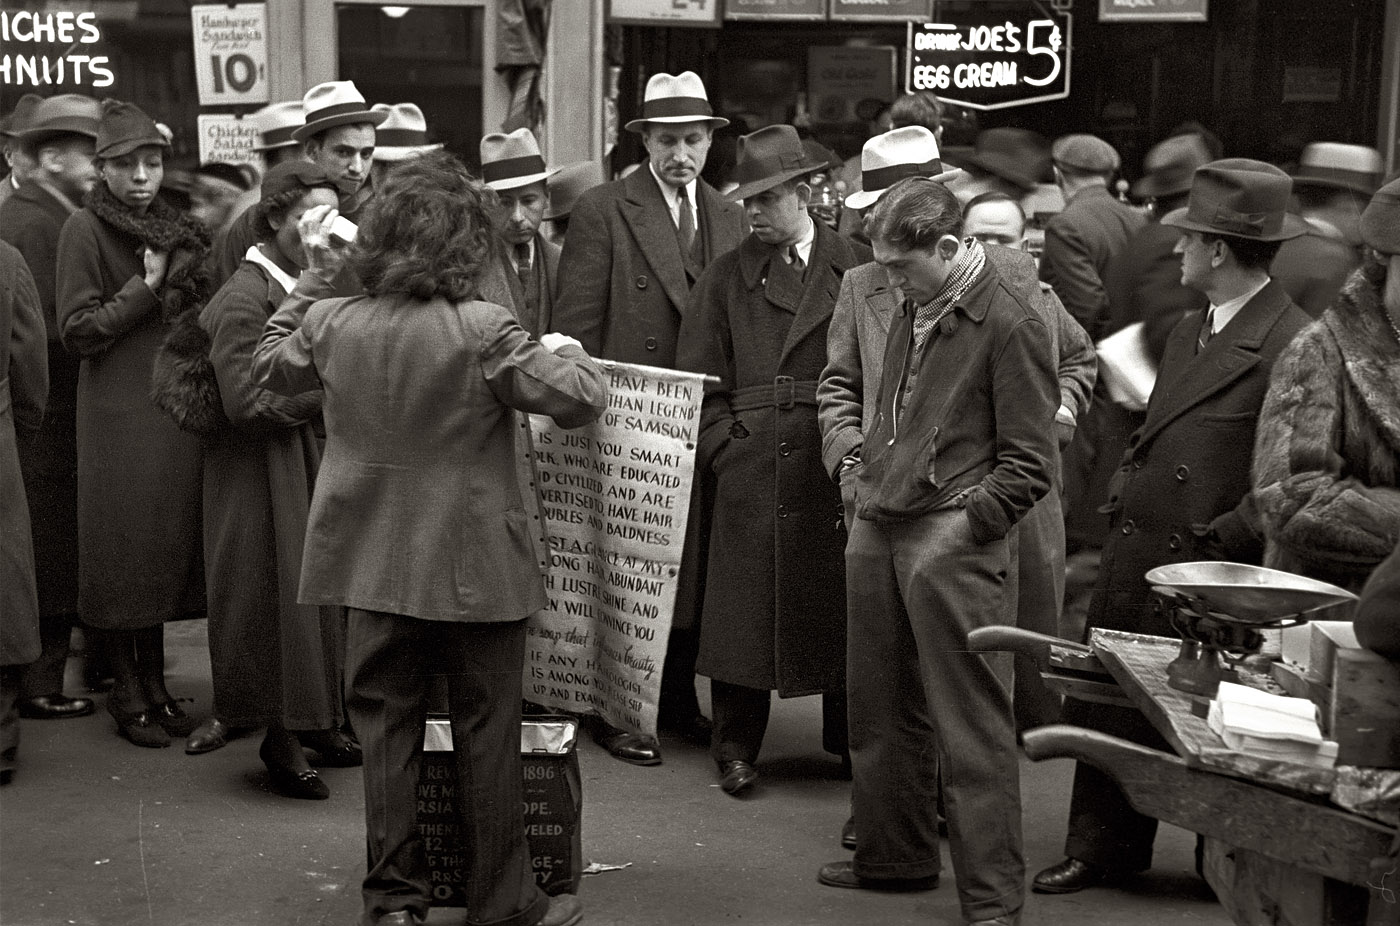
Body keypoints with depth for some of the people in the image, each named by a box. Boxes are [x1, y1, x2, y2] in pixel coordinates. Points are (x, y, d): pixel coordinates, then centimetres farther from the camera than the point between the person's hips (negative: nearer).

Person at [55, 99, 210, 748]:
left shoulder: (172, 230, 13)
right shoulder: (84, 230, -6)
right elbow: (77, 331, -10)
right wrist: (147, 289, -15)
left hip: (173, 403, 6)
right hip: (116, 410, -6)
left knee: (166, 544, 9)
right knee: (124, 545, -1)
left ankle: (155, 684, 19)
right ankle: (128, 694, 9)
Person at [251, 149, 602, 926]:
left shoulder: (330, 322, -3)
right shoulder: (483, 331, -18)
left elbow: (269, 367, 17)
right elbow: (579, 400, -17)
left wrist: (308, 277, 23)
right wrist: (565, 354, 4)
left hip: (376, 565, 4)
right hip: (473, 568, -4)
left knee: (387, 727, 13)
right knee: (487, 732, 8)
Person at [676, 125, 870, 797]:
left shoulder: (862, 270, 6)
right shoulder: (725, 279, 9)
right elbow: (700, 380, 8)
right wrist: (723, 447, -3)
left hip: (840, 472, 0)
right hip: (752, 470, 0)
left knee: (842, 603, 7)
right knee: (744, 607, 1)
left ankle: (848, 737, 23)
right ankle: (735, 748, 13)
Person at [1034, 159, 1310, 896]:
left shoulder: (1289, 343, -16)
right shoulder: (1186, 333, 14)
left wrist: (1223, 540, -20)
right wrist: (1124, 498, 11)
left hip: (1207, 574, -8)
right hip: (1132, 556, 8)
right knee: (1104, 705, 15)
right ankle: (1103, 848, 30)